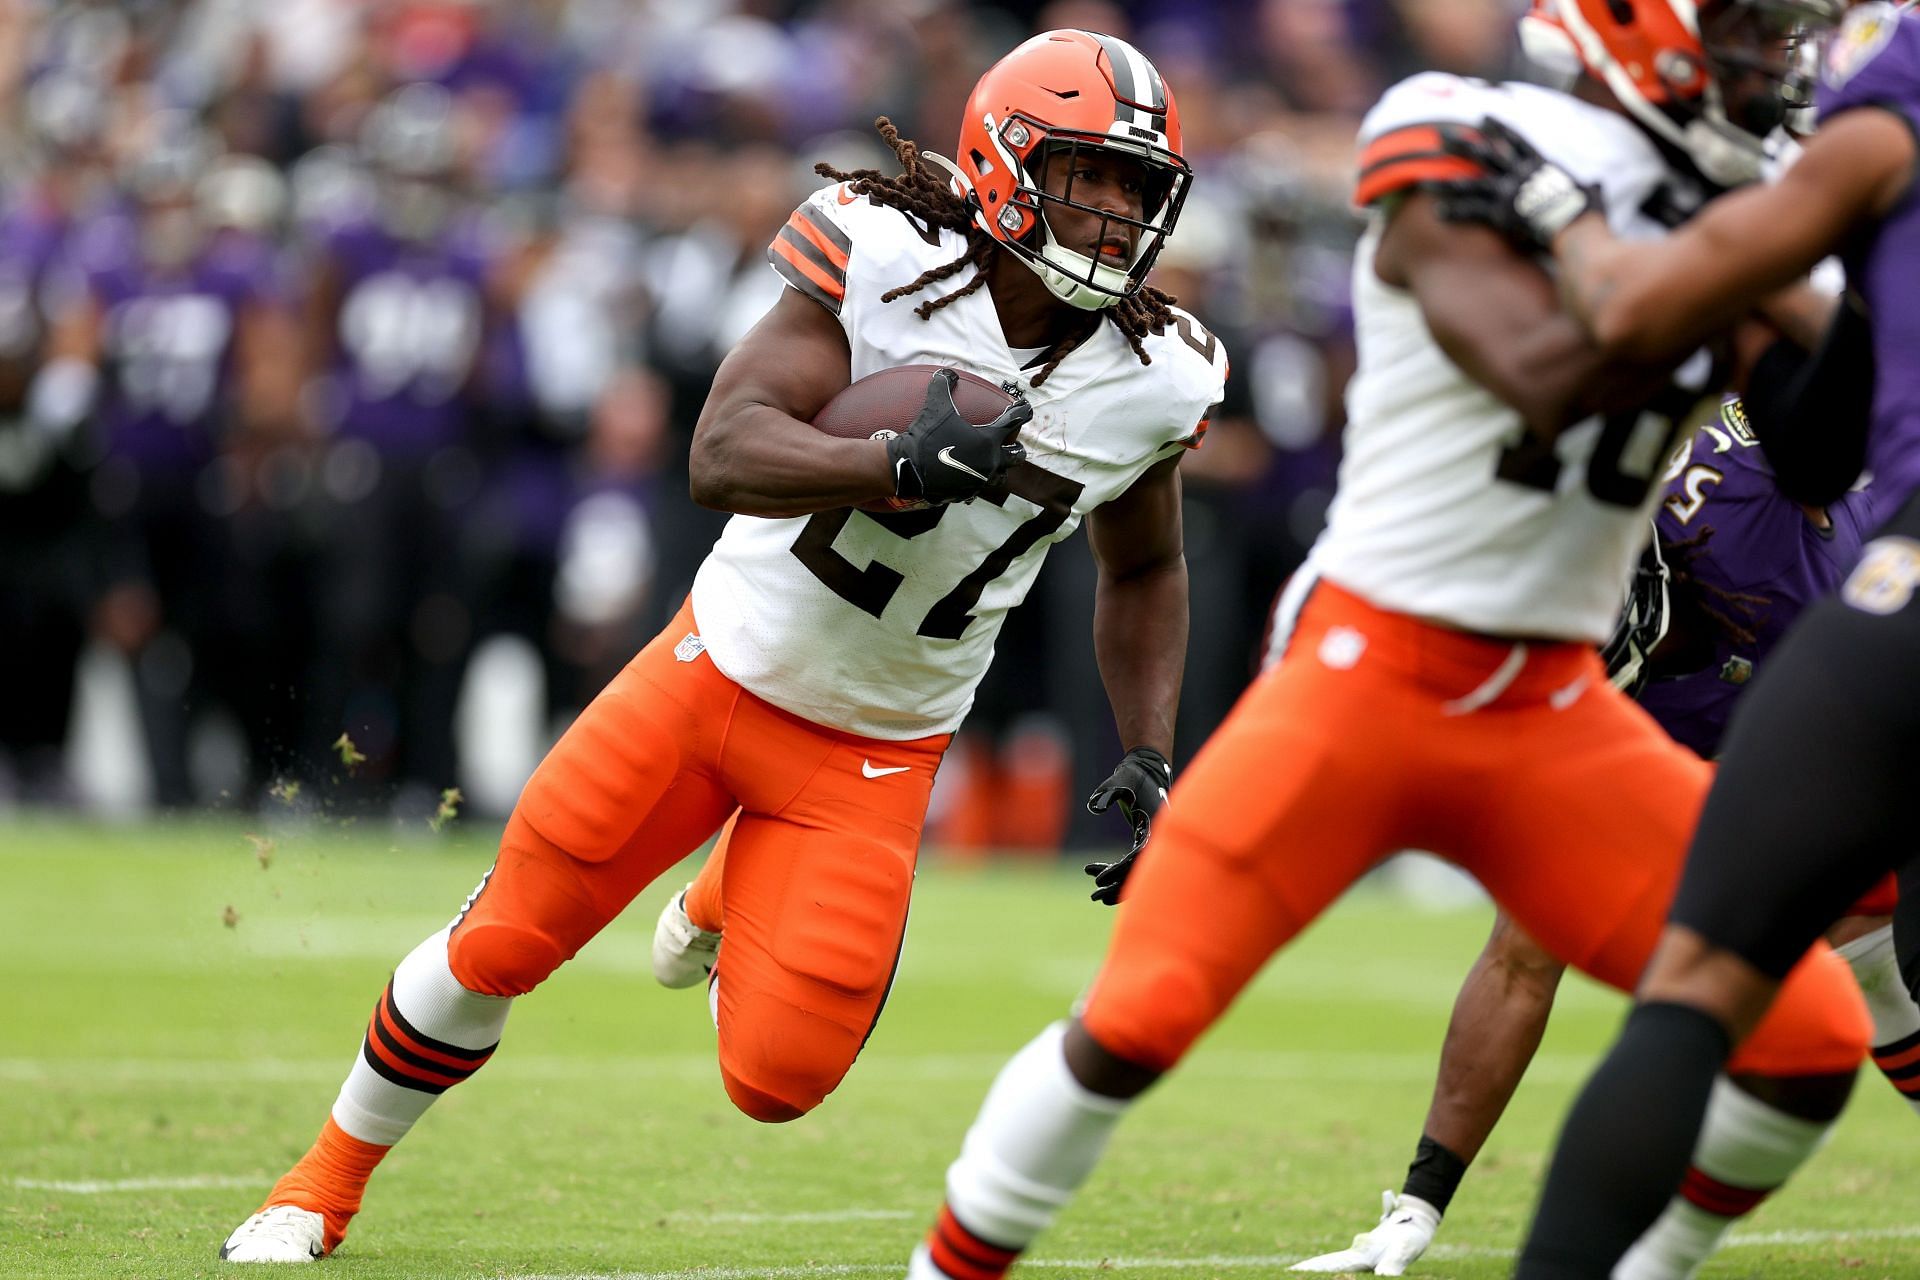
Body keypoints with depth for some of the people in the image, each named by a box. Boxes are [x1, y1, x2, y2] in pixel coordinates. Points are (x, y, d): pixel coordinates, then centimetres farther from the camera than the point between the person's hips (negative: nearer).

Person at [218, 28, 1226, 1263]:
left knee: (776, 1077, -7)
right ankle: (325, 1185, 27)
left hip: (870, 755, 2)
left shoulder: (1152, 382, -9)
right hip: (727, 664, -2)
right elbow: (724, 455, -29)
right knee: (499, 949, 0)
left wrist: (1149, 759, -2)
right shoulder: (889, 261, -20)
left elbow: (1144, 574, 10)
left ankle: (738, 907, 31)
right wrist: (900, 464, -45)